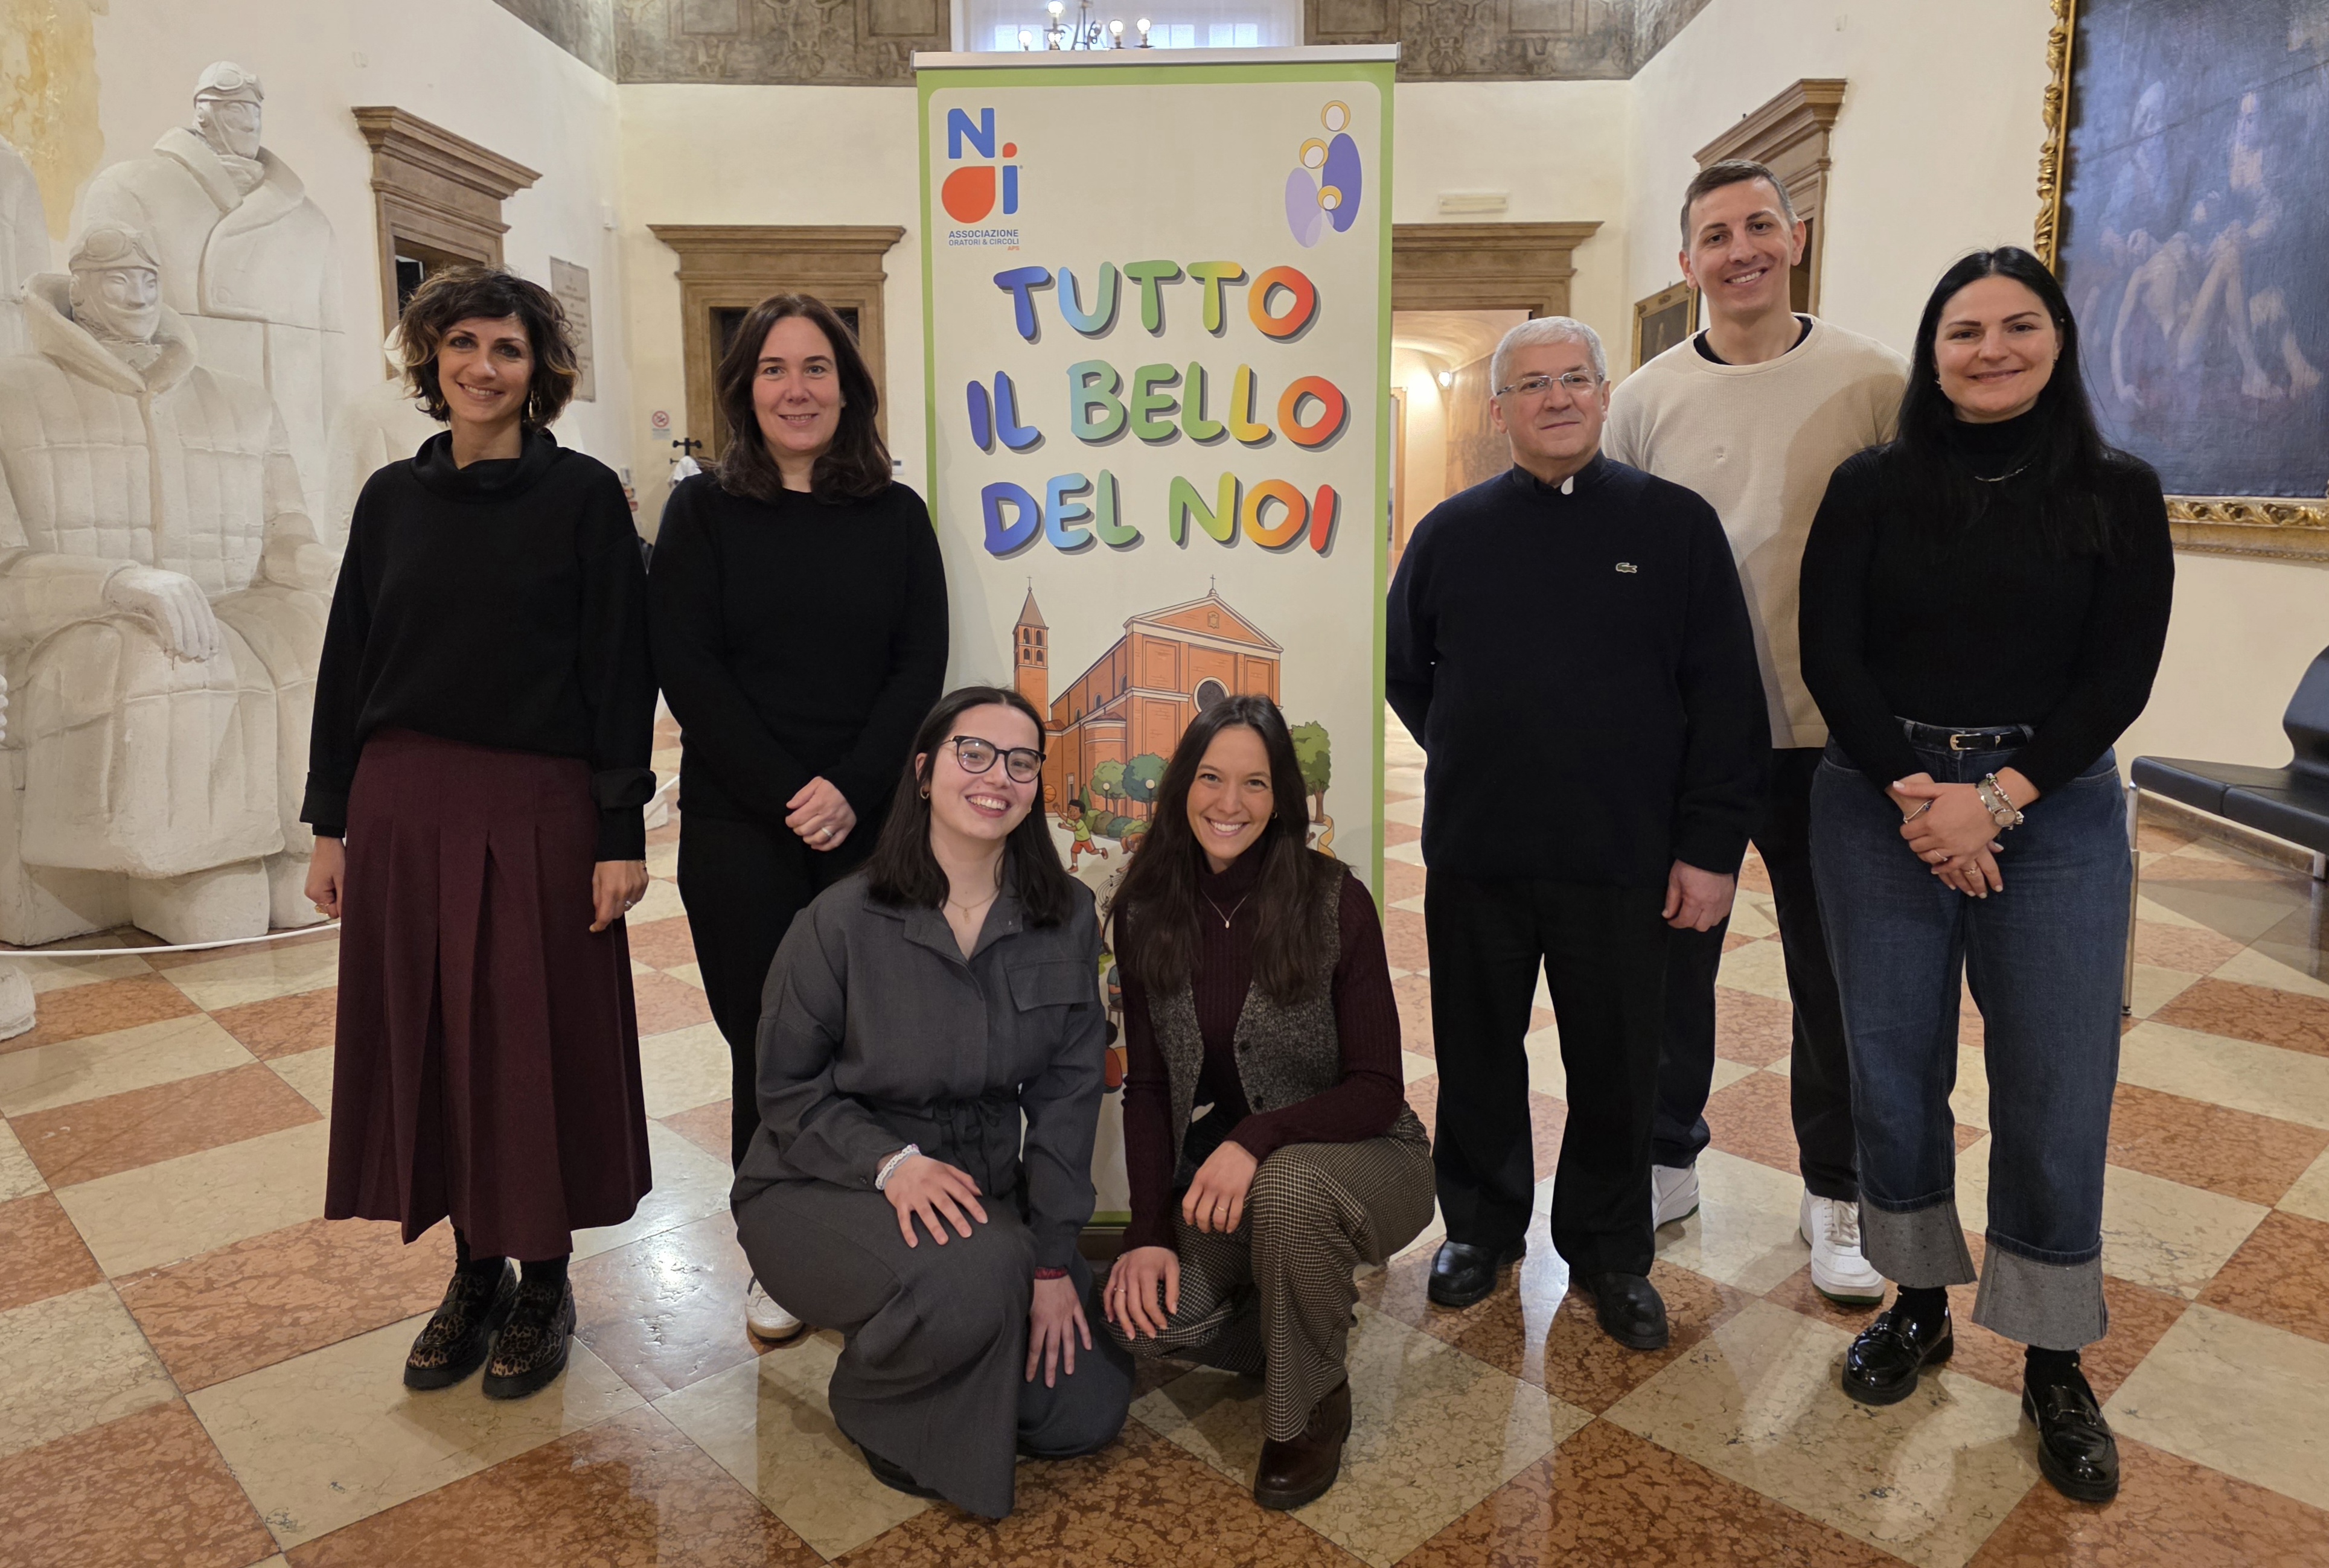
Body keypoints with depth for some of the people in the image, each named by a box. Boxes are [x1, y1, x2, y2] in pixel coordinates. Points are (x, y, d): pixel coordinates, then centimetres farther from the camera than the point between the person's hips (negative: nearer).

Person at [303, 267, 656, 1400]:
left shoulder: (582, 496, -3)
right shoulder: (392, 498, 9)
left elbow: (621, 671, -7)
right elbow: (348, 663, 11)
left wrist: (623, 834, -11)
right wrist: (330, 822, 9)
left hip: (537, 813, -4)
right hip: (402, 807, 4)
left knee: (537, 1047, 4)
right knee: (426, 1041, 10)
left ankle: (542, 1285, 23)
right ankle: (474, 1273, 28)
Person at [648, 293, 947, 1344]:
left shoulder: (896, 515, 8)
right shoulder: (703, 510, 5)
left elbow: (921, 666, 2)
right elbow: (685, 668, -3)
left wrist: (850, 788, -11)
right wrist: (784, 794, -11)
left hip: (871, 819, 1)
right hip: (739, 824, -1)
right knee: (766, 1041, 5)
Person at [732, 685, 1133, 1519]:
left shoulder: (1067, 918, -5)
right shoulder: (842, 921, -15)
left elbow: (1066, 1093, -4)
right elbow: (788, 1091, -8)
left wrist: (1053, 1261, -8)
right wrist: (891, 1162, -25)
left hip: (978, 1192, 4)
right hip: (821, 1191, -4)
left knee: (1087, 1408, -3)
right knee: (975, 1278, -35)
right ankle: (871, 1400, 2)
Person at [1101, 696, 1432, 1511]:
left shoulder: (1334, 901, -18)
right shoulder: (1146, 910, -6)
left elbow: (1377, 1090, -16)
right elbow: (1147, 1085, -2)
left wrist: (1255, 1140, -32)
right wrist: (1150, 1231, -13)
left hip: (1363, 1158, -3)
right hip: (1223, 1168, 4)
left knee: (1291, 1184, -37)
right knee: (1143, 1312, -20)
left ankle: (1312, 1406, -7)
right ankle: (1306, 1317, 13)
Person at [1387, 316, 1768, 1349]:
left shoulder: (1675, 524, 0)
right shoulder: (1452, 531, 5)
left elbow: (1726, 701, -2)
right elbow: (1406, 670, 18)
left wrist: (1711, 846, -6)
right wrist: (1471, 762, 10)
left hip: (1622, 864, -1)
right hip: (1474, 858, 2)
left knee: (1615, 1069, 9)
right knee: (1477, 1055, 14)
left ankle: (1611, 1251, 29)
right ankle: (1482, 1224, 34)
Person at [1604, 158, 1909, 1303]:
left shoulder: (1874, 383, -2)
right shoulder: (1645, 398, 2)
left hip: (1830, 736, -1)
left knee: (1835, 975, 10)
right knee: (1672, 959, 13)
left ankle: (1836, 1193, 29)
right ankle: (1667, 1162, 33)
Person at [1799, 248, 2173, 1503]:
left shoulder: (2117, 495, 4)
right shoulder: (1873, 487, 4)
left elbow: (2120, 675, -3)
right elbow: (1828, 655, -3)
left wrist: (1997, 795, -15)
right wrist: (1917, 793, -13)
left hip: (2056, 811, 0)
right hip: (1879, 806, 1)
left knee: (2056, 1090, 1)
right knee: (1892, 1067, 7)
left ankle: (2053, 1363, 19)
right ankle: (1918, 1303, 27)